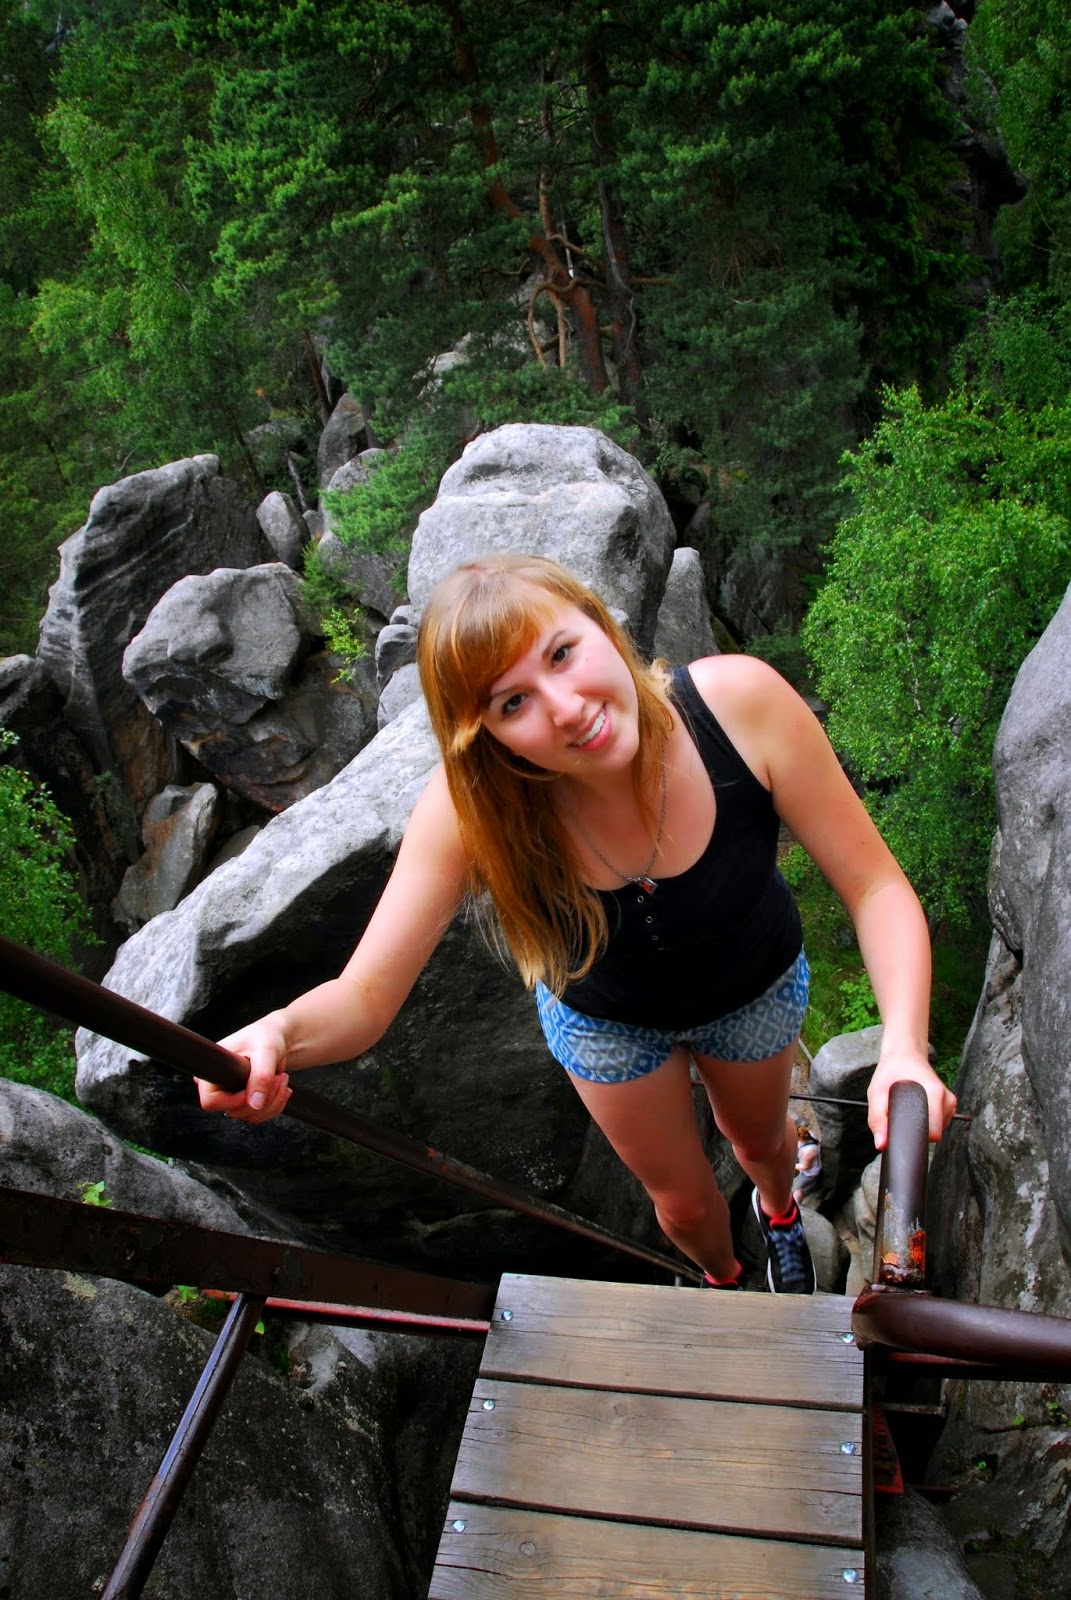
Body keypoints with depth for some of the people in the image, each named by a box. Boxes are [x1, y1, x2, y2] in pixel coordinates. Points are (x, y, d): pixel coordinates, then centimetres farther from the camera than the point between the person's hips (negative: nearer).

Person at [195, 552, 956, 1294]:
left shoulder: (738, 700, -40)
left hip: (755, 983, 1)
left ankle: (779, 1210, 74)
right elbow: (364, 998, -35)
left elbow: (873, 885, -31)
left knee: (760, 1136, 32)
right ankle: (722, 1280, 66)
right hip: (608, 1018, 0)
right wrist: (281, 1033, -58)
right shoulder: (471, 806, -38)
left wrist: (903, 1049, -45)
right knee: (684, 1200, 25)